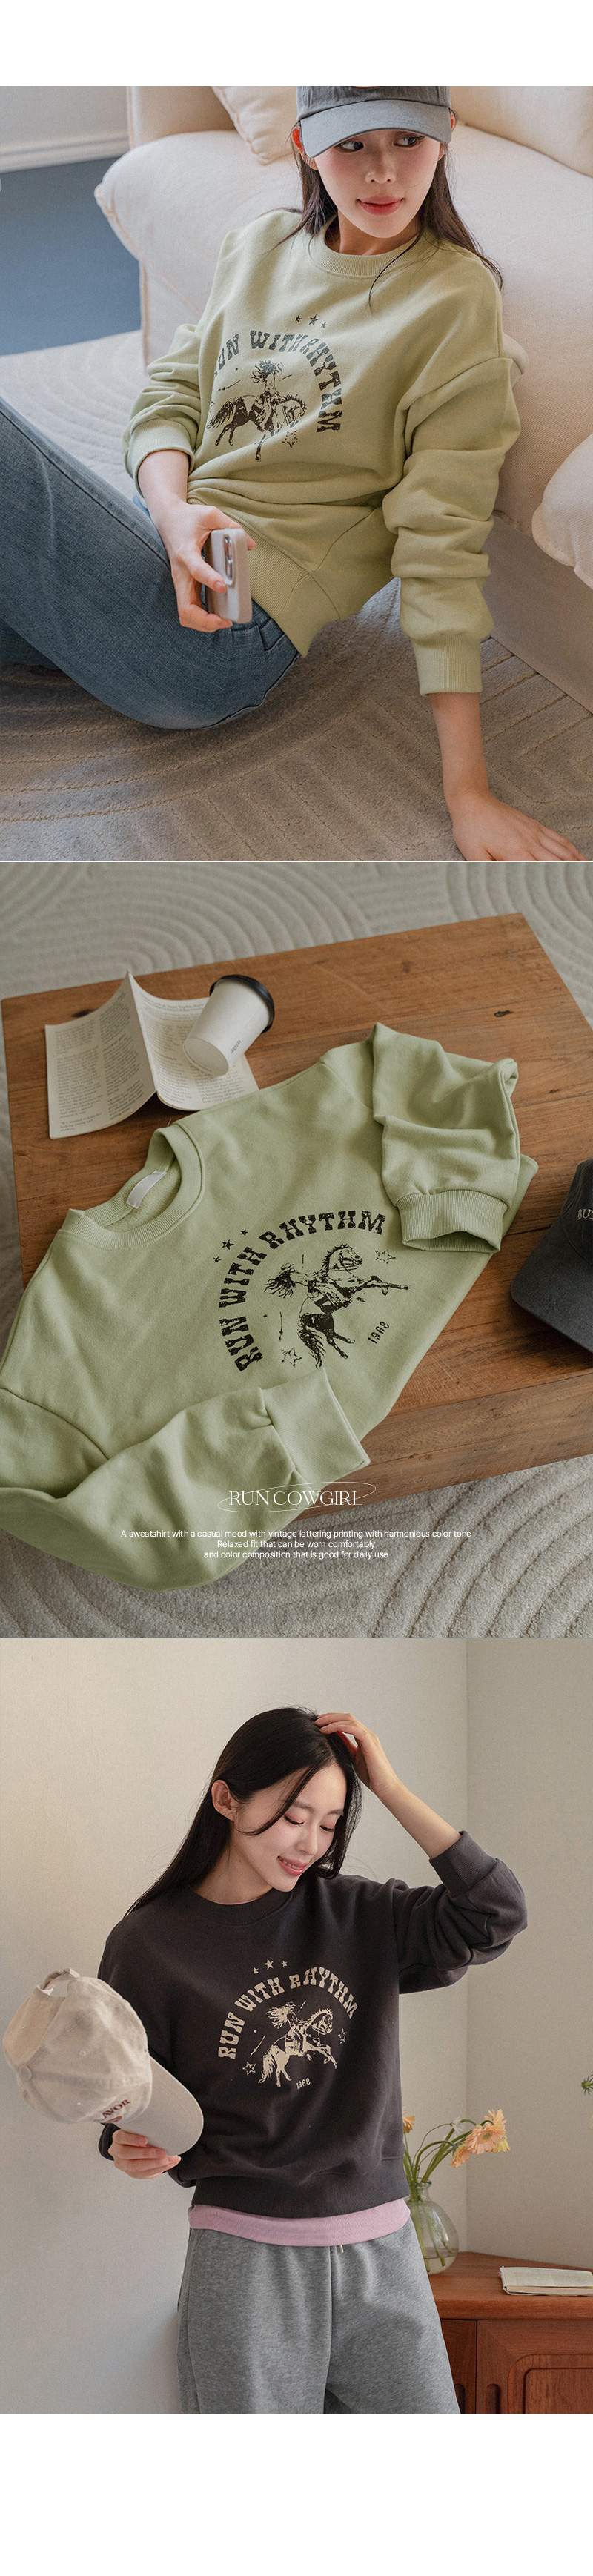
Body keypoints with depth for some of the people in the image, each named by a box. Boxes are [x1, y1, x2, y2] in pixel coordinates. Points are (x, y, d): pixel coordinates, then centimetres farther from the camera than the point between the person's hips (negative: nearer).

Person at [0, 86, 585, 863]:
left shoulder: (454, 298, -5)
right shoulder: (259, 246, 13)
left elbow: (441, 543, -10)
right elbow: (170, 395, 11)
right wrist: (174, 512, -15)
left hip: (229, 633, -6)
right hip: (158, 545, 6)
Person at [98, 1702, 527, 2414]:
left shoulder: (357, 1916, 3)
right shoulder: (150, 1943, -4)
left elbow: (495, 1913, -9)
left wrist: (390, 1788, -9)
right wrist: (131, 2150, -19)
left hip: (382, 2251, 3)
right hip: (248, 2255, -3)